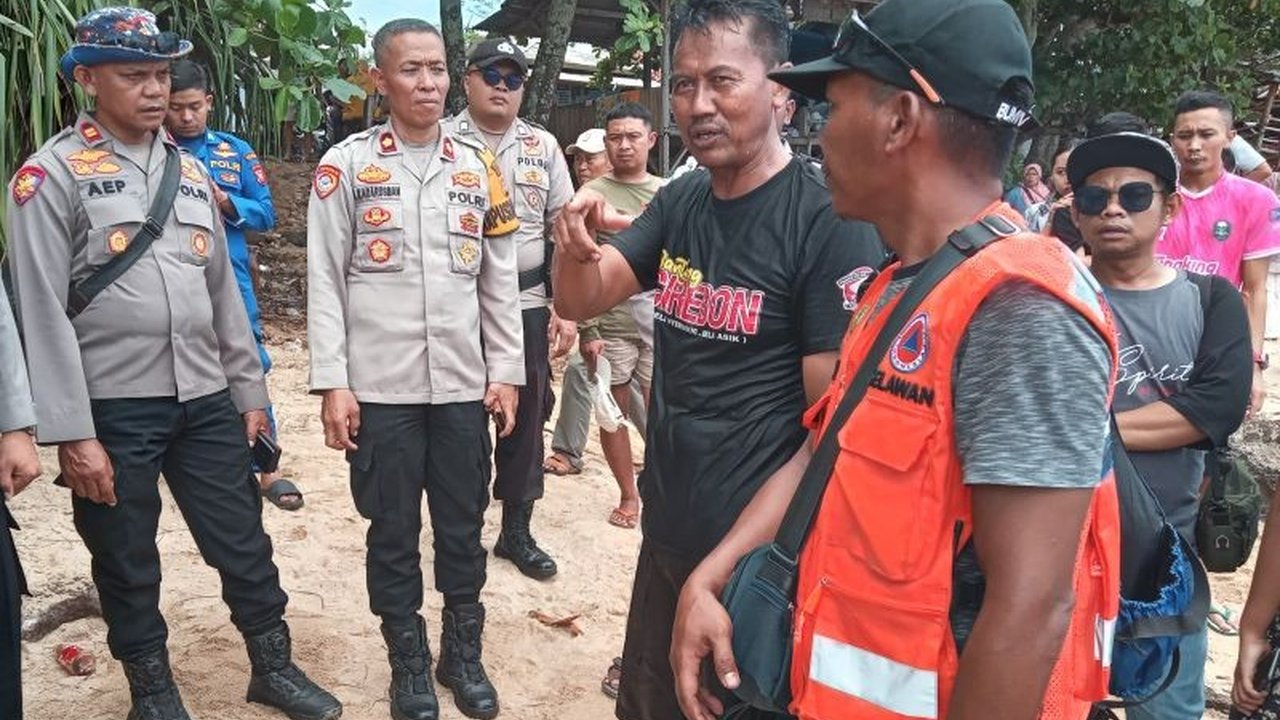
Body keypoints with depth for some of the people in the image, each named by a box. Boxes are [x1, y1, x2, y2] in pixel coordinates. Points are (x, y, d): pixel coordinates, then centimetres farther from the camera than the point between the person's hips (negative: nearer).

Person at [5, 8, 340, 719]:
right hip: (113, 410, -4)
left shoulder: (189, 168, 11)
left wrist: (249, 390, 12)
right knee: (127, 562, 11)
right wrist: (72, 434, -14)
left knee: (244, 542, 11)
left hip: (205, 400, 4)